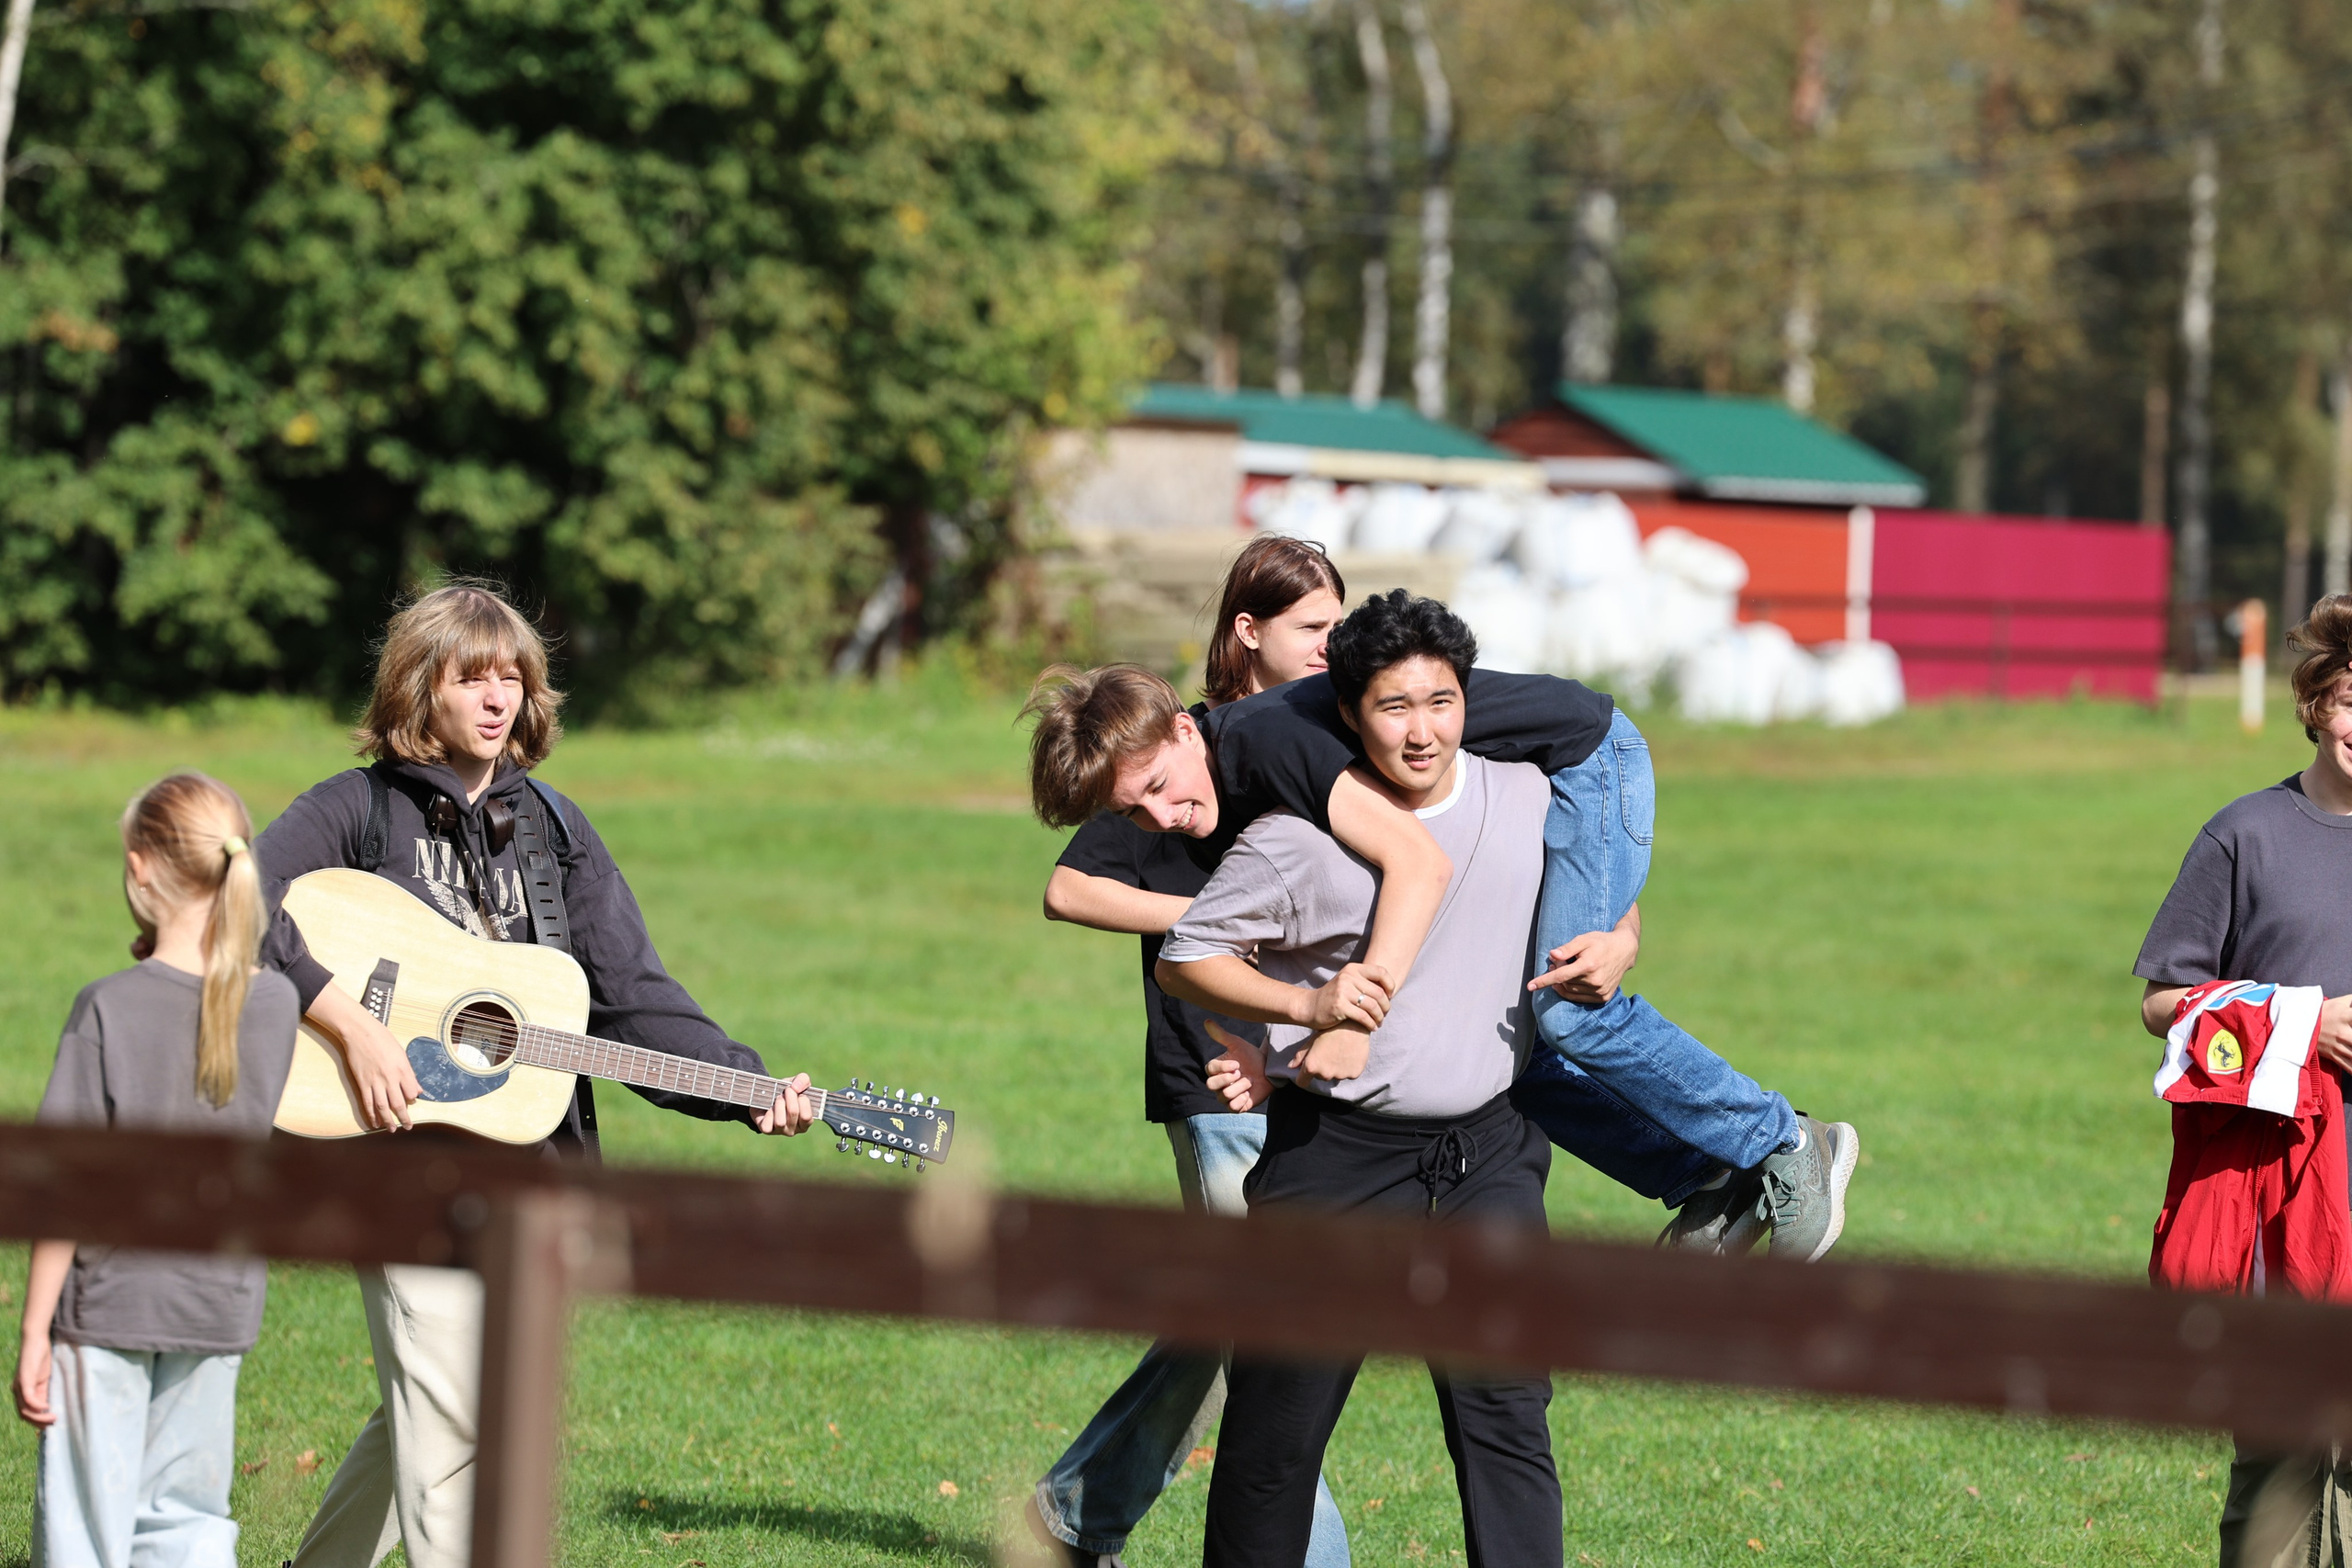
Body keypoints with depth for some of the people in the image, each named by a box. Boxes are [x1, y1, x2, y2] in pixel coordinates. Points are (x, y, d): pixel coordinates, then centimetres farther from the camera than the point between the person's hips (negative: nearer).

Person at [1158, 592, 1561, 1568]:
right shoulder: (1300, 837, -10)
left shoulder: (1527, 800, 2)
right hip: (1337, 1155, -2)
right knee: (1281, 1412, 5)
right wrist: (1308, 1008, -15)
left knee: (1505, 1407, -5)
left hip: (1487, 1151, 2)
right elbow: (1185, 956, -3)